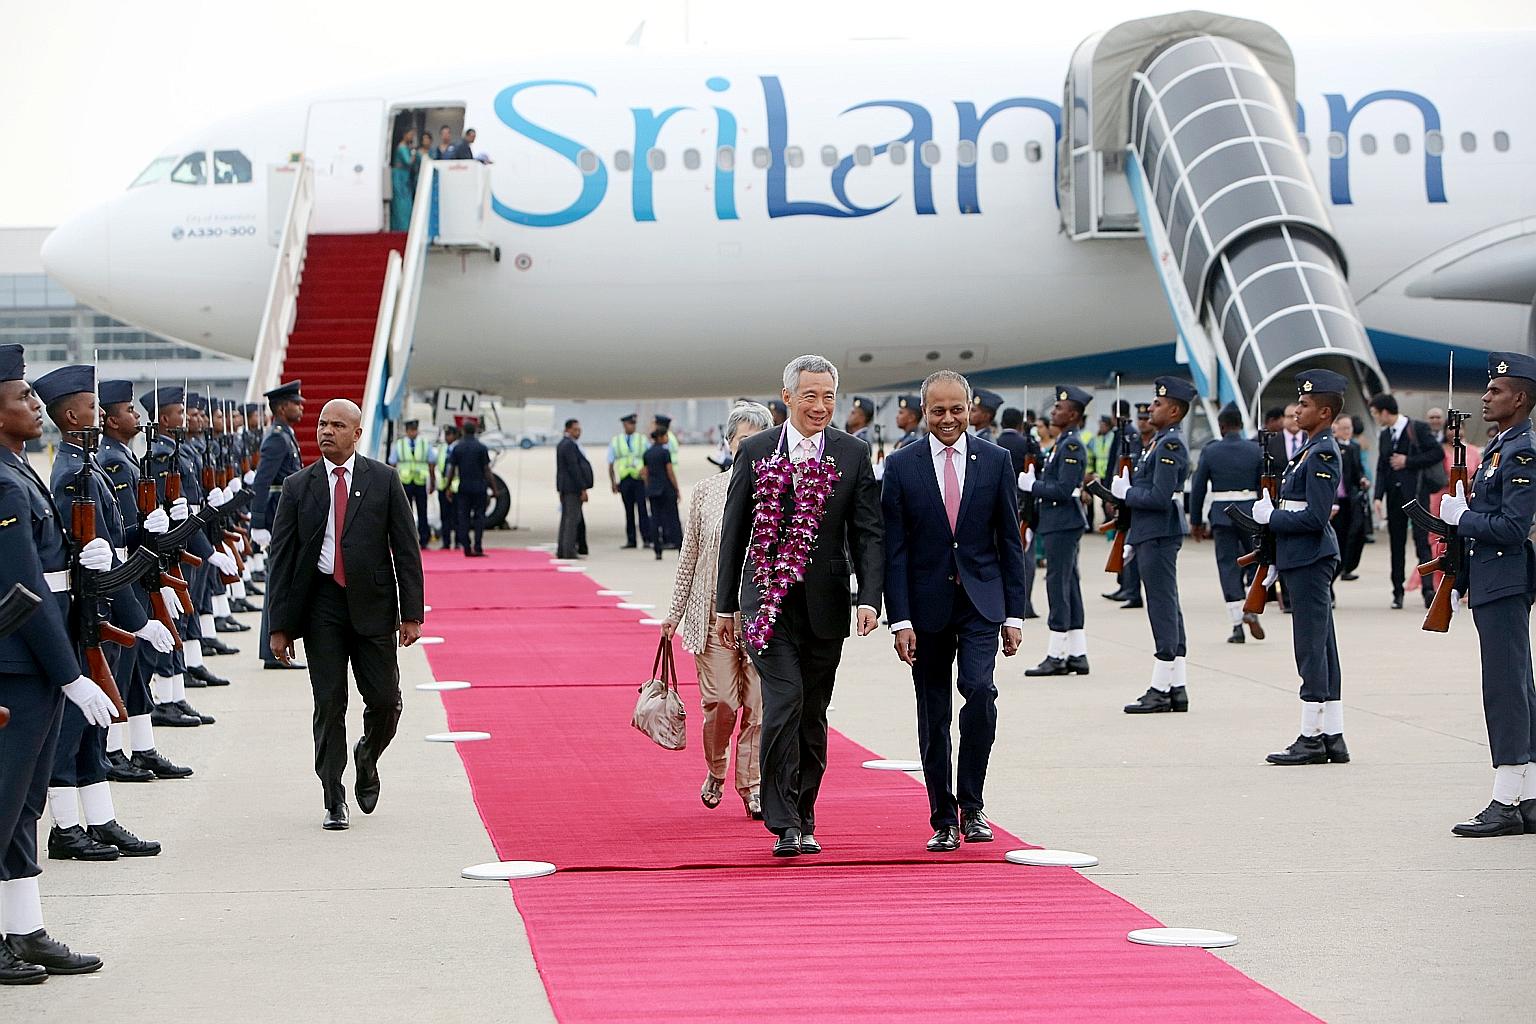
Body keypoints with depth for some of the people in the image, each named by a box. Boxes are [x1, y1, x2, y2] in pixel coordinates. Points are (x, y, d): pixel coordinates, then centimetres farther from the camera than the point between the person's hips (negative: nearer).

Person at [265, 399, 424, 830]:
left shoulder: (383, 481, 2)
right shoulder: (298, 486, 3)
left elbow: (406, 549, 3)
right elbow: (281, 558, 3)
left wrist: (411, 613, -3)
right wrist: (280, 624, -2)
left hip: (372, 604, 0)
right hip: (321, 605, 0)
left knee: (385, 700, -2)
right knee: (329, 704, -1)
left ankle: (366, 758, 29)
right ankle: (334, 801, 7)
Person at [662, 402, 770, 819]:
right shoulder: (706, 491, 5)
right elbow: (689, 556, 10)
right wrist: (675, 612, 10)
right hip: (714, 612, 0)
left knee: (759, 702, -2)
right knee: (721, 701, -3)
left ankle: (752, 783, 13)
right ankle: (715, 770, 24)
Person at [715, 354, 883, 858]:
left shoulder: (854, 454, 3)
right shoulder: (755, 452, 2)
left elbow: (867, 533, 0)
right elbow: (733, 532, 6)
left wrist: (869, 598, -13)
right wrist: (725, 604, 5)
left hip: (825, 604, 2)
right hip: (768, 602, -2)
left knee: (812, 715, 9)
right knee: (784, 700, -15)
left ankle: (803, 818, 22)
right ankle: (784, 824, -14)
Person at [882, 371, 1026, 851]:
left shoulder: (996, 461, 3)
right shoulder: (901, 466, 0)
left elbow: (1010, 542, 5)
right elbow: (895, 550, -2)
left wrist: (1014, 614, 1)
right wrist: (900, 620, -8)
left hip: (981, 600, 0)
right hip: (927, 604, 0)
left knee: (979, 689, -20)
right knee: (933, 717, 5)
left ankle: (971, 803, -4)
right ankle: (943, 820, 14)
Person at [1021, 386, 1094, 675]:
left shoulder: (1072, 446, -15)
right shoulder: (1063, 444, 16)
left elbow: (1063, 490, -21)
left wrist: (1031, 485, -13)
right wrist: (1032, 480, 7)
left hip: (1063, 524, -10)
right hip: (1059, 523, 10)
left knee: (1059, 585, -7)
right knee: (1068, 587, 11)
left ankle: (1056, 656, -4)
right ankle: (1077, 655, 14)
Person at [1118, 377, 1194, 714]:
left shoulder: (1170, 446, -15)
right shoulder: (1159, 442, 17)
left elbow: (1160, 498, -23)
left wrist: (1125, 492, -8)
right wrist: (1131, 541, 20)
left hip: (1158, 539, -10)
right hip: (1150, 535, 10)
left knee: (1163, 610, -6)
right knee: (1167, 611, 11)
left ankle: (1160, 690, -4)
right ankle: (1177, 688, 15)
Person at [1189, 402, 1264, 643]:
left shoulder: (1210, 451, -2)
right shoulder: (1255, 450, -1)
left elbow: (1198, 489, 1)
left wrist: (1196, 522, 9)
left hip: (1222, 515, 0)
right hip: (1251, 513, 0)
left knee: (1228, 567, 4)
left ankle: (1237, 626, 1)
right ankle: (1251, 608, -4)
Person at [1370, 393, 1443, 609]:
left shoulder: (1418, 428, -3)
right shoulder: (1385, 435, 15)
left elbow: (1438, 453, -8)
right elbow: (1381, 468, 13)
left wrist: (1408, 461, -10)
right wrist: (1378, 496, 1)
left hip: (1416, 493, -6)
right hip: (1394, 495, 6)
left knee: (1422, 541, -12)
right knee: (1397, 544, 7)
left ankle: (1427, 588, -17)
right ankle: (1398, 592, 11)